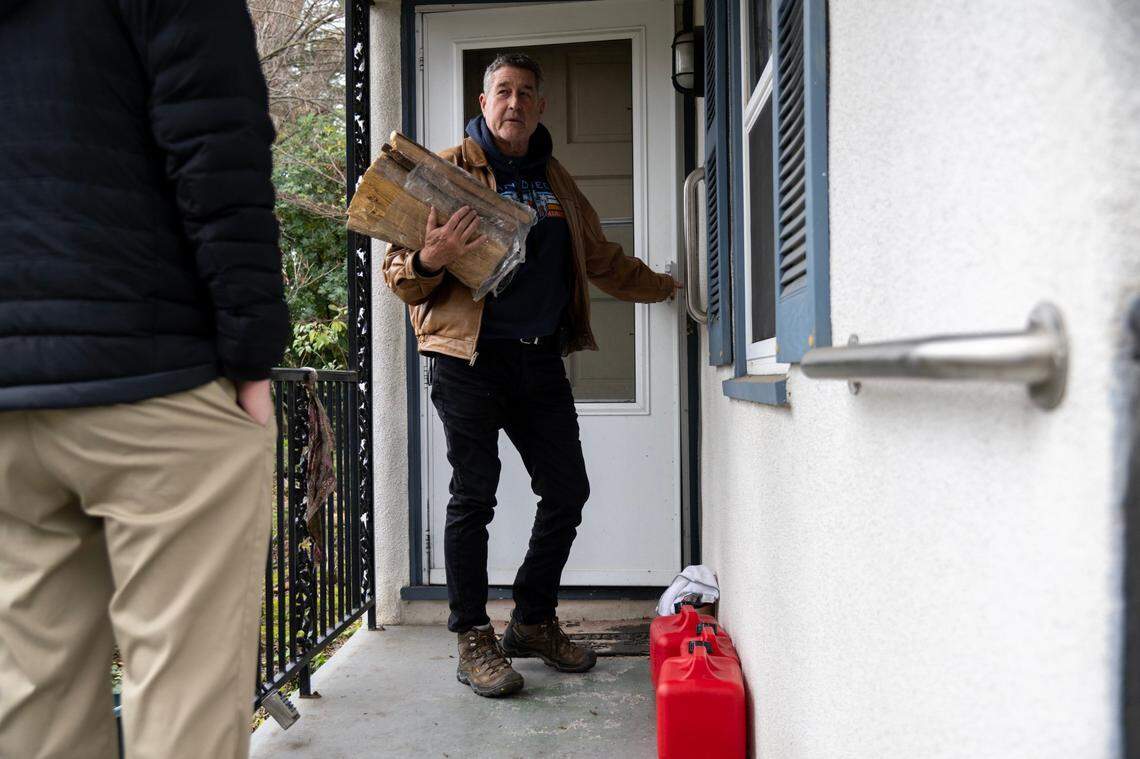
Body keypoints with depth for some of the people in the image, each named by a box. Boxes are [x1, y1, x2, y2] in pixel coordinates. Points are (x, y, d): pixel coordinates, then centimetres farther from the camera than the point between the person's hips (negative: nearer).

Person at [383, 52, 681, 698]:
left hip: (540, 360, 6)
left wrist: (663, 286, 38)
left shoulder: (557, 183, 19)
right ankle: (474, 639, 13)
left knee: (567, 492, 7)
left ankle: (534, 620, 25)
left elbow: (602, 259, 31)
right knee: (474, 497, -2)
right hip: (470, 359, -5)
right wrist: (430, 260, -25)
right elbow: (400, 272, -3)